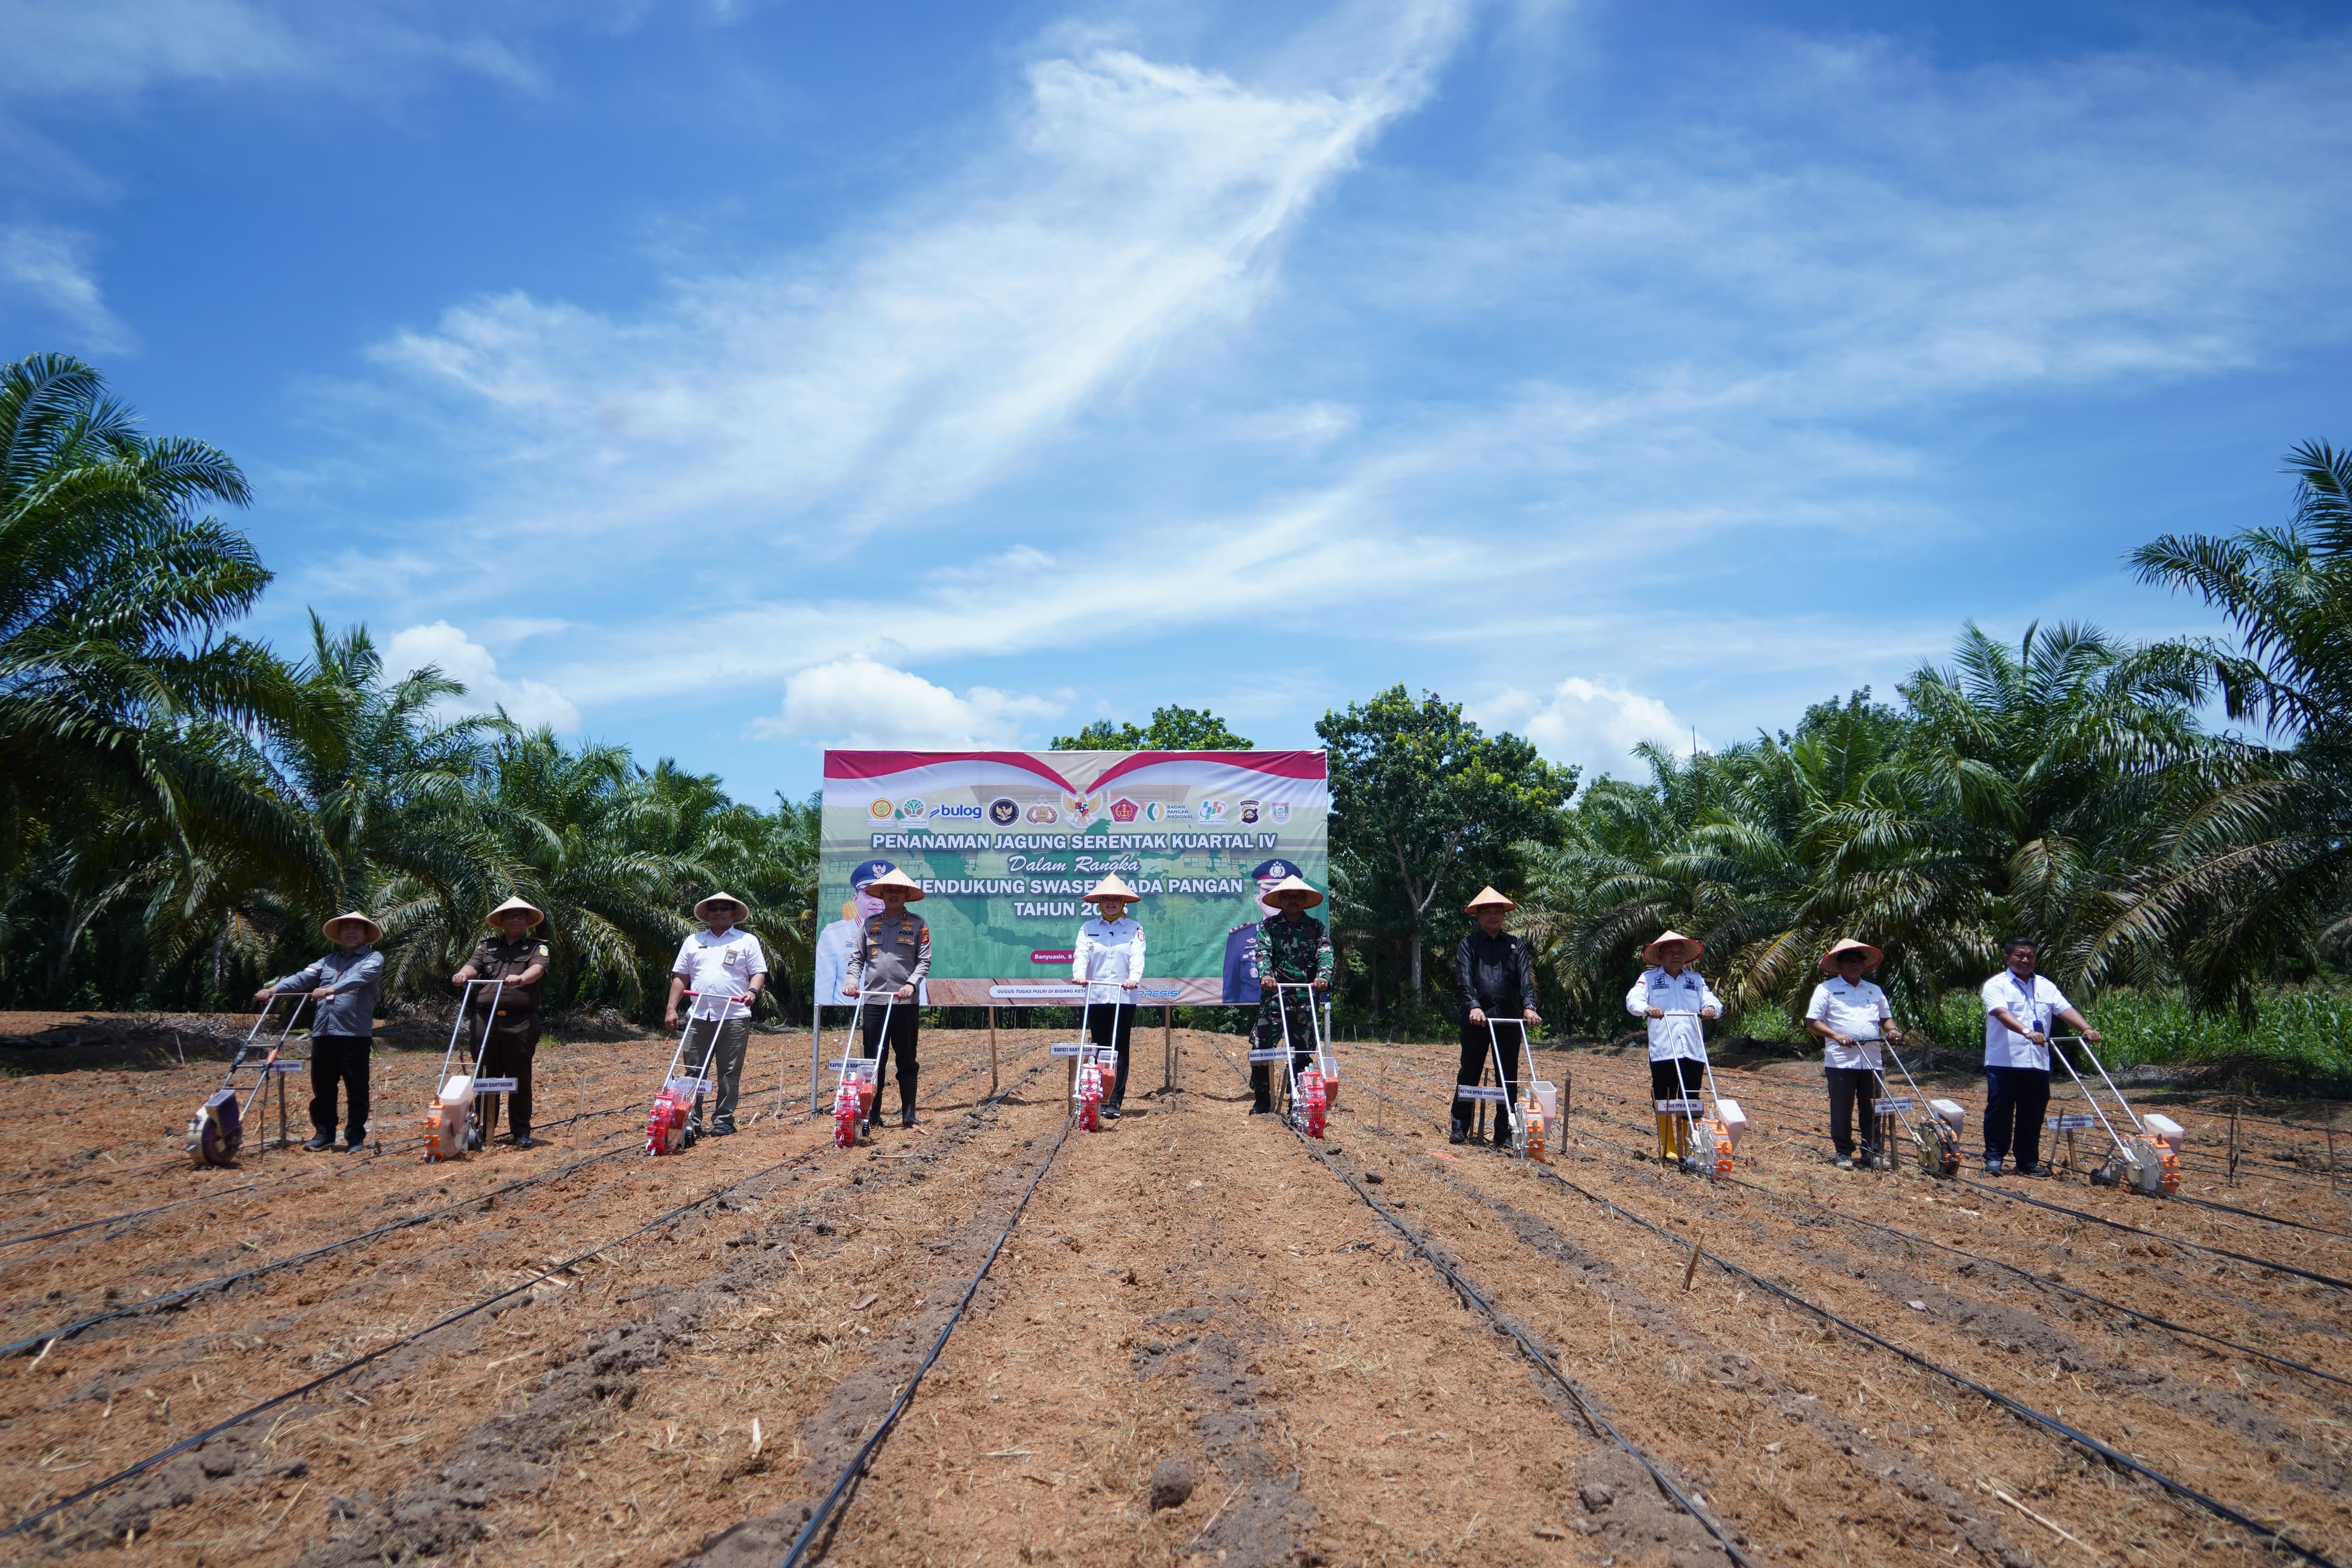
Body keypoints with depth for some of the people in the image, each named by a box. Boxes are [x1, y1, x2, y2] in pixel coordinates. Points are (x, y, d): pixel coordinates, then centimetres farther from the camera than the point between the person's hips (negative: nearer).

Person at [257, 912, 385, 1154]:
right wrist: (274, 989, -10)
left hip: (355, 1033, -5)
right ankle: (324, 1135, 19)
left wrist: (331, 989, -34)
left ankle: (356, 1138, 5)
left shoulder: (373, 959, 3)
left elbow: (360, 977, -18)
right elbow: (303, 977, 7)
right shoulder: (329, 961, 20)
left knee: (356, 1089, -1)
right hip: (323, 1032, 6)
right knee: (322, 1088, 10)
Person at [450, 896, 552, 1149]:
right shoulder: (487, 946, 17)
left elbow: (539, 967, -11)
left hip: (520, 1022, -2)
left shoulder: (537, 947, 9)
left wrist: (521, 978, -34)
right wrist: (462, 974, -26)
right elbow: (473, 964, -1)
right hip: (485, 1020, 2)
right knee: (485, 1077, 7)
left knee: (520, 1078, 1)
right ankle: (483, 1128, 16)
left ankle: (522, 1131, 8)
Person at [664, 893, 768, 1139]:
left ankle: (723, 1120, 9)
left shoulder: (747, 941, 8)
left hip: (734, 1018, -2)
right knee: (693, 1071, 2)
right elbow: (680, 977, 14)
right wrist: (671, 1009, 6)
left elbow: (759, 972, 2)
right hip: (699, 1017, 3)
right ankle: (691, 1121, 8)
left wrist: (752, 991, -19)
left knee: (730, 1073, 1)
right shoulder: (693, 942, 16)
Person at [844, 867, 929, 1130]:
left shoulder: (917, 924, 5)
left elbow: (924, 960, 0)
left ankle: (908, 1115, 9)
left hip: (905, 1002, -2)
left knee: (907, 1061, 4)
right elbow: (857, 957, 12)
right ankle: (872, 1115, 10)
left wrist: (911, 984, -15)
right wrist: (853, 980, -6)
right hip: (874, 1001, 2)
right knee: (873, 1060, 5)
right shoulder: (870, 924, 12)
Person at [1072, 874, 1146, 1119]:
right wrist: (1079, 974, -24)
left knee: (1120, 1051, -3)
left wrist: (1134, 978, -26)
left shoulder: (1134, 929, 6)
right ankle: (1099, 1101, 11)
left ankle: (1115, 1103, -3)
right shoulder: (1088, 929, 10)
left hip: (1124, 999, -1)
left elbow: (1137, 957, -7)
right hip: (1095, 998, 1)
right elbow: (1081, 955, -3)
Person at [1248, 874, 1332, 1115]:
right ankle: (1262, 1099, 8)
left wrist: (1323, 977, -27)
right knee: (1262, 1046, -5)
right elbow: (1263, 953, -8)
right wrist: (1266, 975, -29)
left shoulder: (1317, 928, 9)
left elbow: (1325, 954, -6)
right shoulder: (1268, 926, 7)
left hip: (1306, 1000, 1)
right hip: (1274, 996, -1)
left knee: (1302, 1052, 6)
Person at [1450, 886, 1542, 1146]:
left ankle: (1504, 1134, 9)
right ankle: (1459, 1129, 11)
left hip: (1509, 1019, 2)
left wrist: (1529, 1006, -16)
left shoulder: (1515, 945, 13)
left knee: (1509, 1078, 4)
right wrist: (1474, 1006, -22)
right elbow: (1464, 978, -7)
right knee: (1469, 1073, 3)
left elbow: (1525, 977, 0)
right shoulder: (1469, 944, 6)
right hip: (1476, 1018, -2)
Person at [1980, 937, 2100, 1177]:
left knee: (2033, 1114, 9)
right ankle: (1994, 1157, 8)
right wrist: (2027, 1032, -36)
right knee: (2000, 1111, 0)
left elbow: (2066, 1010, 1)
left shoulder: (2045, 987, 14)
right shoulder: (1997, 985, -3)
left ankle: (2028, 1161, 18)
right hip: (2003, 1062, -5)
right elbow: (2002, 1013, -20)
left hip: (2037, 1063, 5)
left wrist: (2086, 1029, -17)